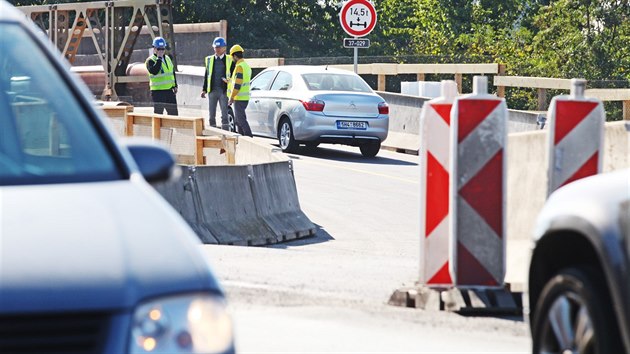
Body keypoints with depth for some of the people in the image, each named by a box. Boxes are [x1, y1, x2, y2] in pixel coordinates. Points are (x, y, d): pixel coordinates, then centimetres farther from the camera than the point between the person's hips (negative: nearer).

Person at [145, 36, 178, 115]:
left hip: (169, 90, 7)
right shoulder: (150, 60, -9)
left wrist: (175, 86, 17)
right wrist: (159, 58, -24)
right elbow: (154, 71, -27)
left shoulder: (168, 59, 14)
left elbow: (173, 73, 24)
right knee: (158, 112, -7)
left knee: (173, 111, 12)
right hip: (158, 91, -7)